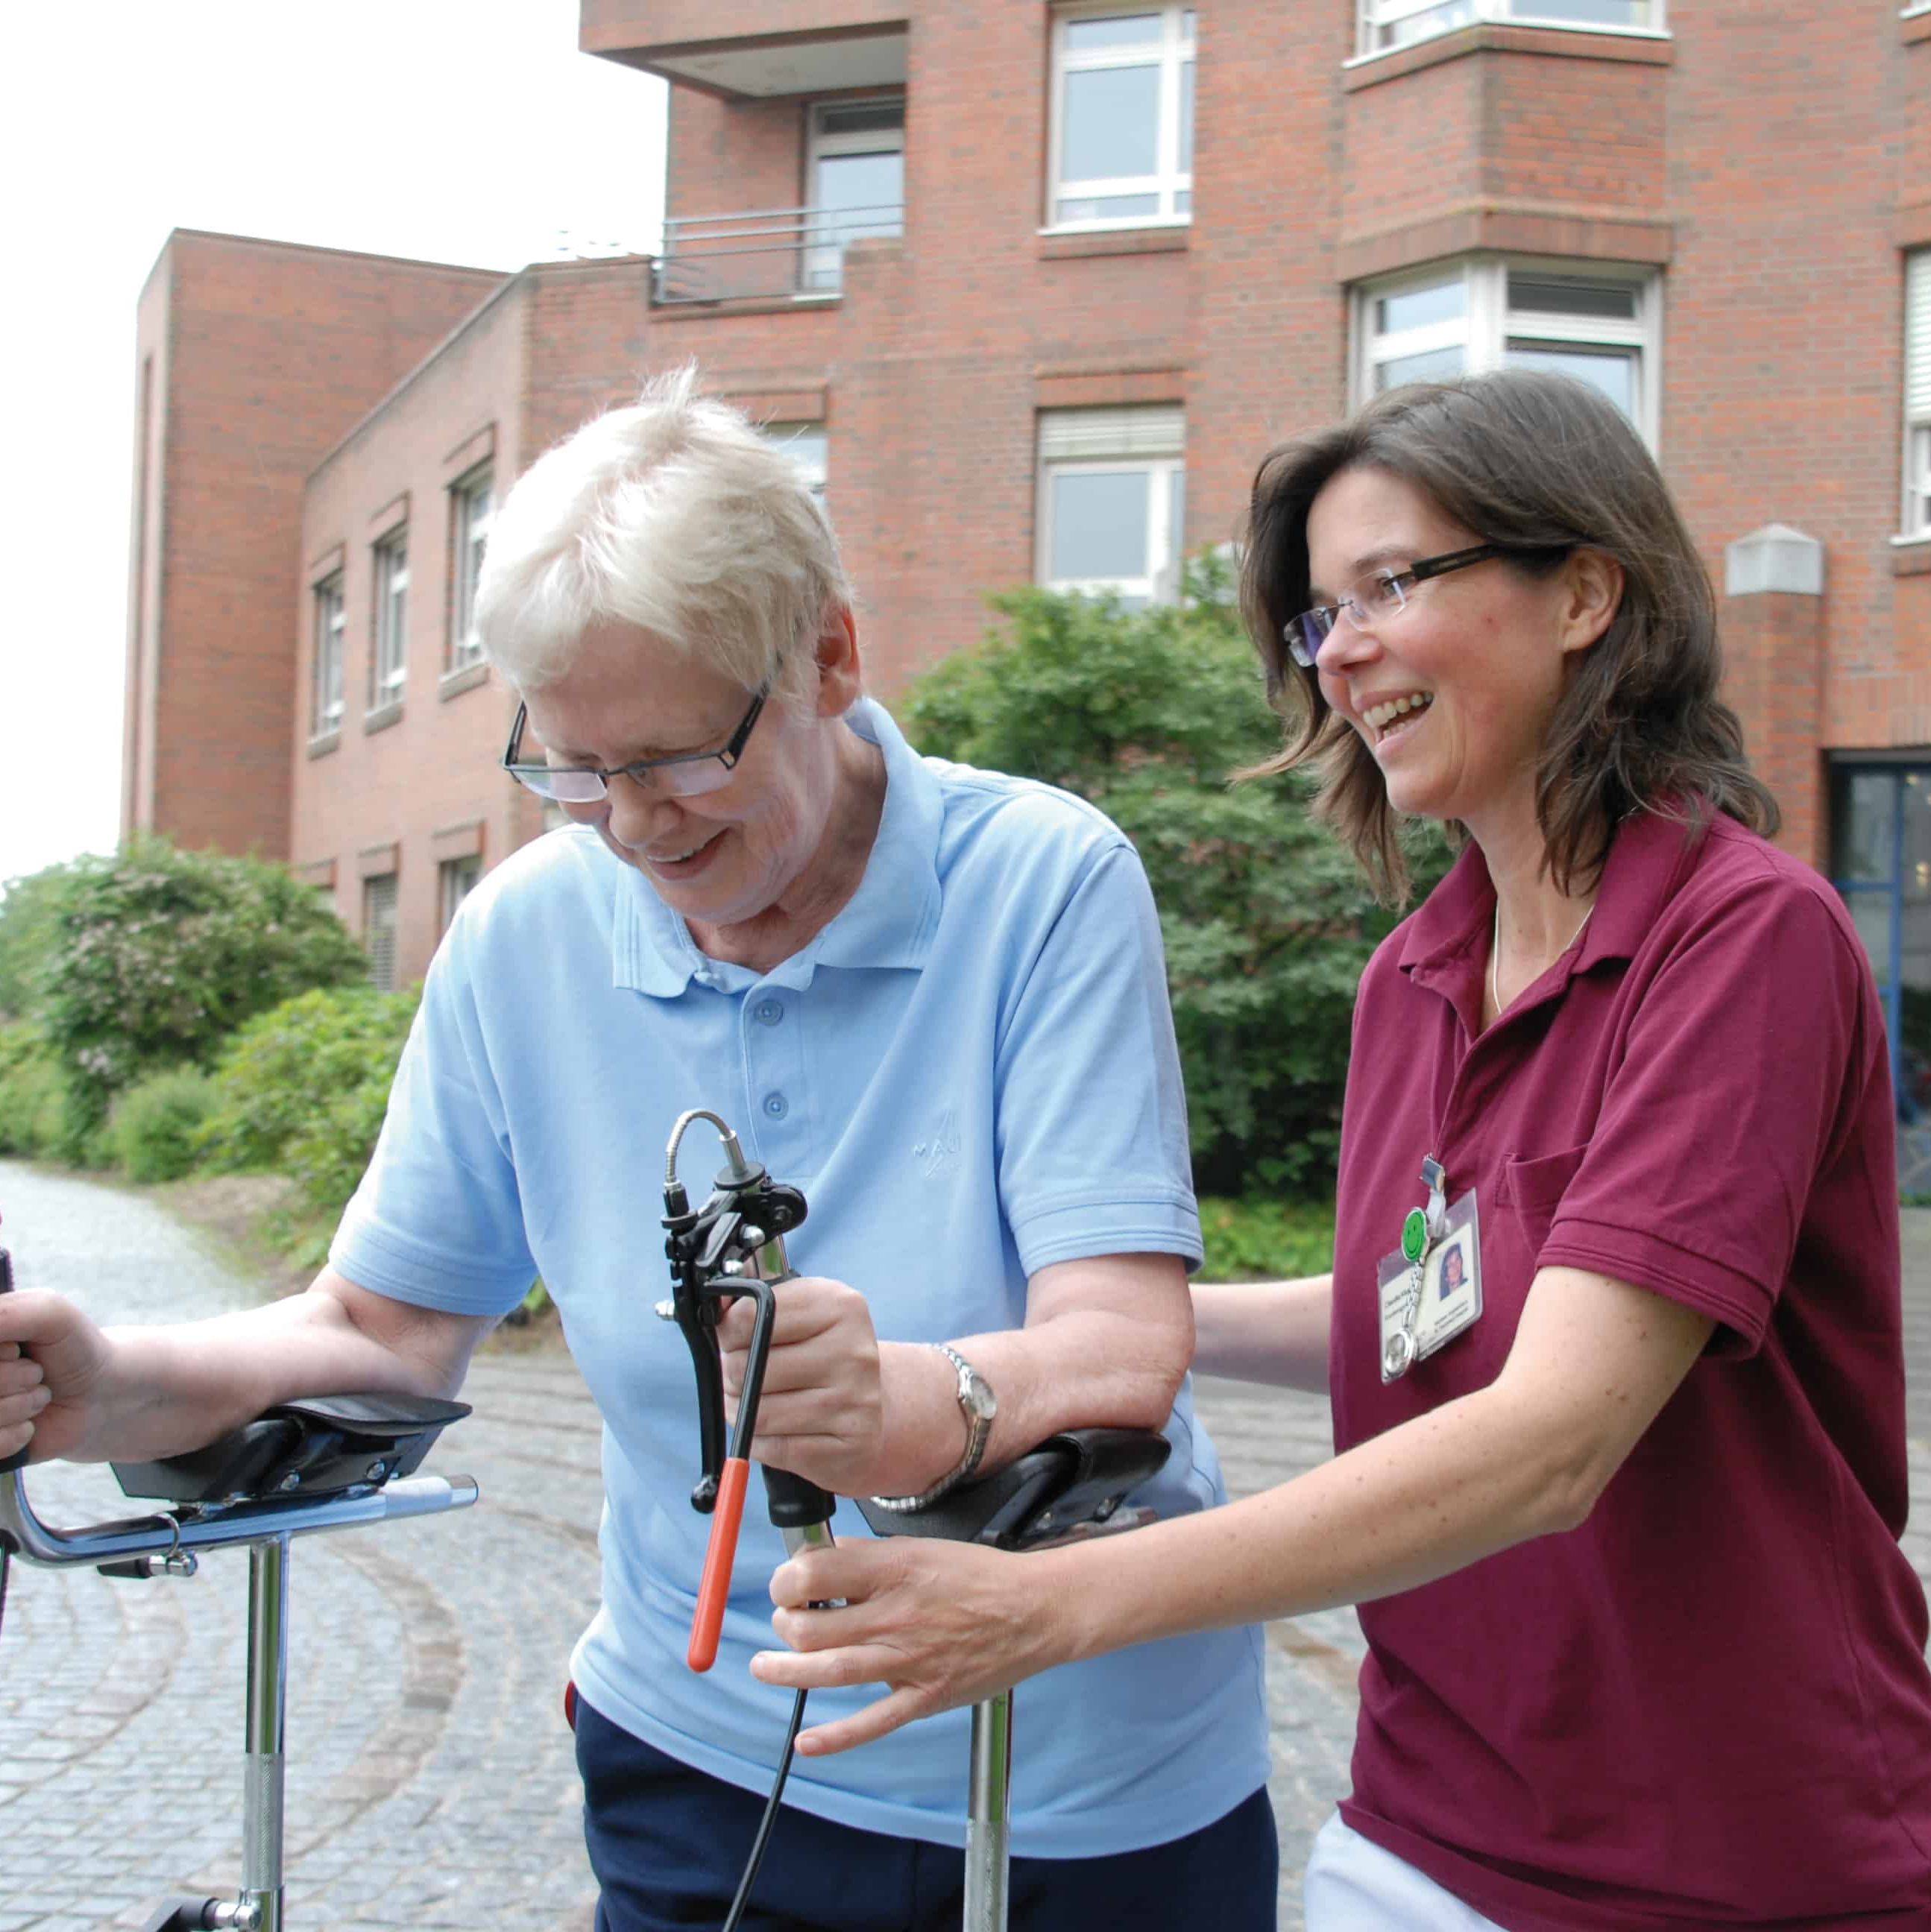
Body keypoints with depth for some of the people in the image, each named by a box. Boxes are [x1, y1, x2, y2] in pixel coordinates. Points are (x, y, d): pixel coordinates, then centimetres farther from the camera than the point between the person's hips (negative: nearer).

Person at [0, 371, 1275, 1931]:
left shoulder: (1048, 882, -17)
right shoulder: (525, 936, -5)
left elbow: (1125, 1344, -24)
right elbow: (385, 1328, -1)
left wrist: (919, 1406, -45)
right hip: (706, 1762, 3)